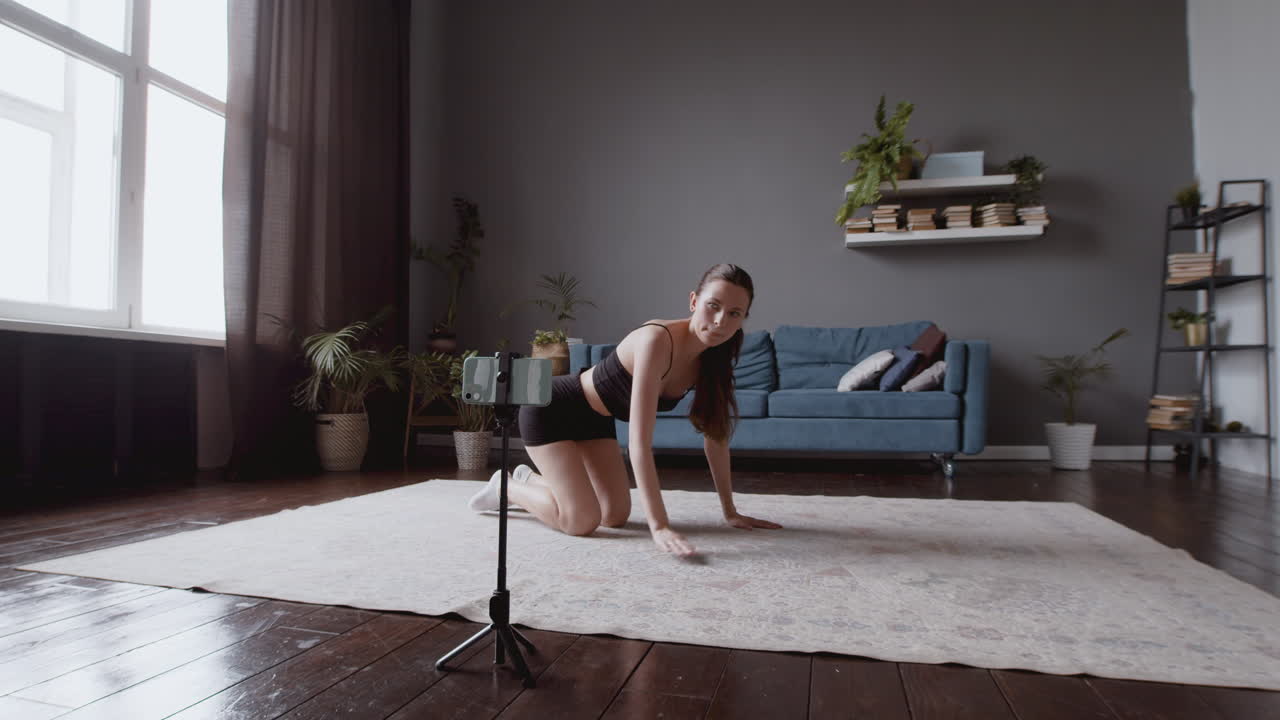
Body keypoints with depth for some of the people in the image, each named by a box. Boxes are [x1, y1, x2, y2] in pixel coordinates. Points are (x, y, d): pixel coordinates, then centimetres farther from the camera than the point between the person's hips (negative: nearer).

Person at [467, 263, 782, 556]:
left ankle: (530, 478, 30)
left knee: (616, 516, 6)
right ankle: (506, 486, 14)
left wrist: (730, 511, -6)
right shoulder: (657, 341, -36)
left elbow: (716, 436, -5)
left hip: (595, 419, 8)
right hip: (550, 408, -8)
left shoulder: (713, 356, -12)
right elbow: (639, 442, -39)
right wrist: (659, 526, -42)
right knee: (582, 522, -14)